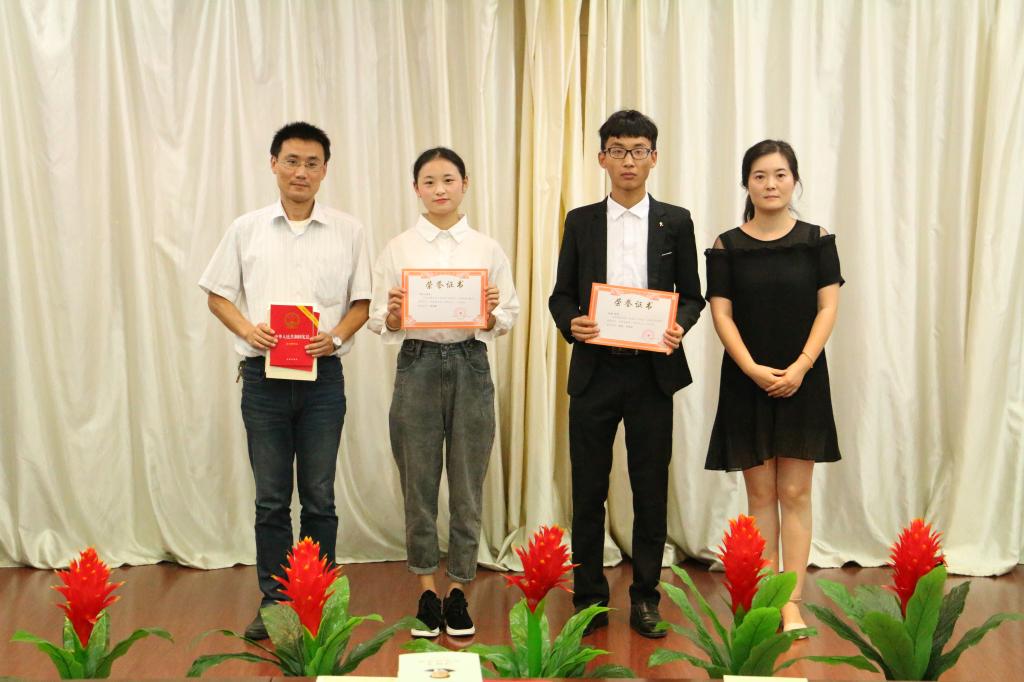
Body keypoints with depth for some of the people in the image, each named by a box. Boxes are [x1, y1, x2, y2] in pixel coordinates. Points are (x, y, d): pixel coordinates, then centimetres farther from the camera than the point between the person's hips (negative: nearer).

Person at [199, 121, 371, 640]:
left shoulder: (347, 231, 3)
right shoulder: (247, 229, 4)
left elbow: (362, 301, 6)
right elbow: (218, 296, 8)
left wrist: (336, 335, -13)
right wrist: (247, 329, -11)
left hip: (323, 377, 0)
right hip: (263, 376, 1)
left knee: (319, 497, 7)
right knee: (271, 498, 8)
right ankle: (273, 601, 20)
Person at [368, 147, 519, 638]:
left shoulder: (487, 249, 4)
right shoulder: (397, 249, 3)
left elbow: (508, 318, 4)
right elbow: (379, 322, 3)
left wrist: (490, 315, -17)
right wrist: (393, 315, -18)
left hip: (469, 365, 0)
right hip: (417, 365, 0)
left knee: (467, 484, 5)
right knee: (419, 483, 6)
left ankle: (458, 589, 21)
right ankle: (427, 590, 22)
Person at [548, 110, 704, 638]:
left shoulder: (675, 222, 6)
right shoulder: (581, 222, 7)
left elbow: (692, 296, 8)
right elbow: (561, 294, 8)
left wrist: (679, 326, -13)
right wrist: (571, 323, -13)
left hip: (652, 372, 0)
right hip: (594, 371, 1)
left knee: (650, 490, 6)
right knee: (588, 490, 5)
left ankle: (645, 598, 19)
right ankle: (589, 598, 17)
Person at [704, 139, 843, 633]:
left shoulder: (816, 239, 2)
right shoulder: (727, 246, 2)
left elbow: (828, 306, -1)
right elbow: (721, 313, -2)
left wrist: (801, 366, -13)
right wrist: (753, 369, -14)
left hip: (802, 381, 0)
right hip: (747, 380, 0)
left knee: (795, 493, 2)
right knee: (760, 493, 6)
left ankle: (793, 602, 6)